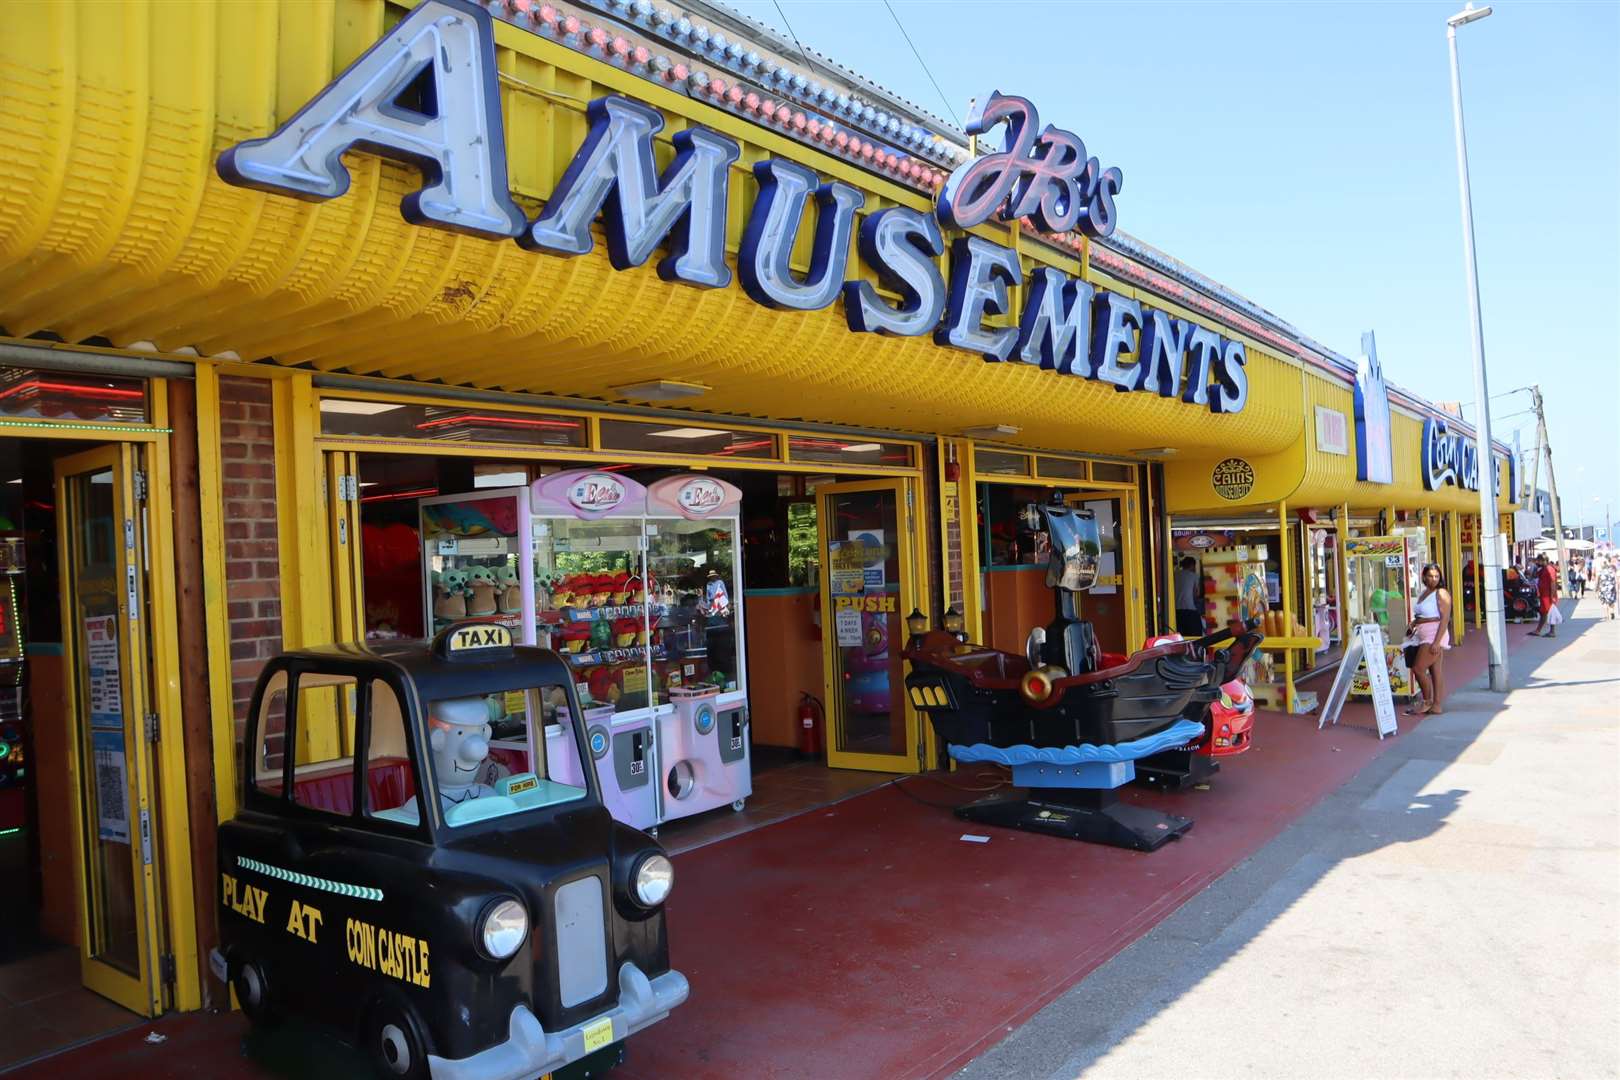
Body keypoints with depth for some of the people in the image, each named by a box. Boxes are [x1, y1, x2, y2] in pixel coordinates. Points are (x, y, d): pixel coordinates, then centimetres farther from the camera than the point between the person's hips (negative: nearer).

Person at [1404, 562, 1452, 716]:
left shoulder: (1441, 593, -10)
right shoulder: (1424, 593, 15)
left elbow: (1445, 619, -16)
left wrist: (1437, 642, -22)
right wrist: (1413, 623, 5)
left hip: (1435, 635, -8)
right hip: (1425, 637, 8)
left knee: (1418, 669, -9)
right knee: (1436, 671, 8)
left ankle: (1427, 701, 5)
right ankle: (1436, 706, 10)